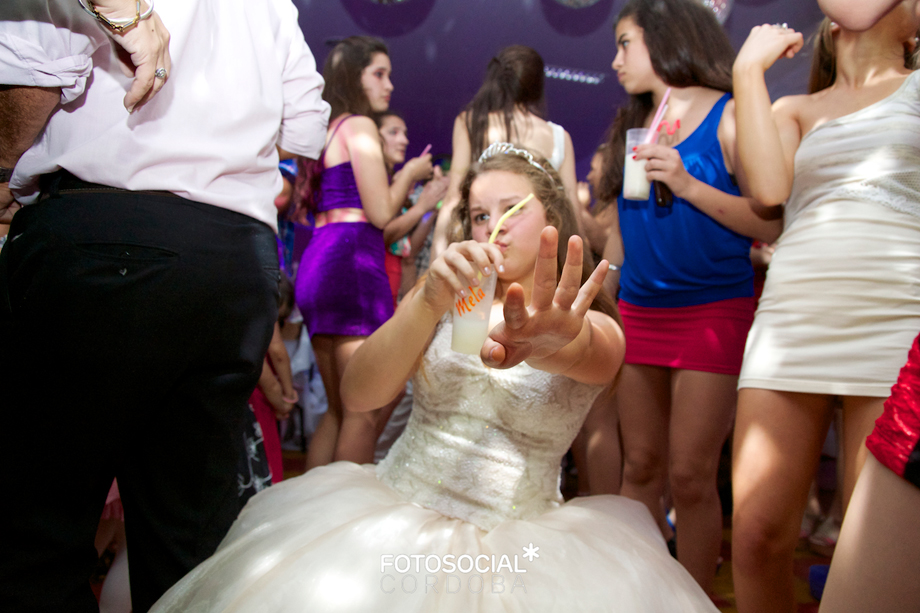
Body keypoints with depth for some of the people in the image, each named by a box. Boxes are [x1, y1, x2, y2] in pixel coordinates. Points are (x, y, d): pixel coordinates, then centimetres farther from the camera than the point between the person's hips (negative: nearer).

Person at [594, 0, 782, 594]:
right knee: (640, 466, 9)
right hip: (640, 312, 5)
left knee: (691, 475, -3)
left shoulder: (727, 115, -4)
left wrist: (689, 185, -18)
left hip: (712, 313, -5)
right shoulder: (633, 126, 13)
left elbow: (771, 223, -11)